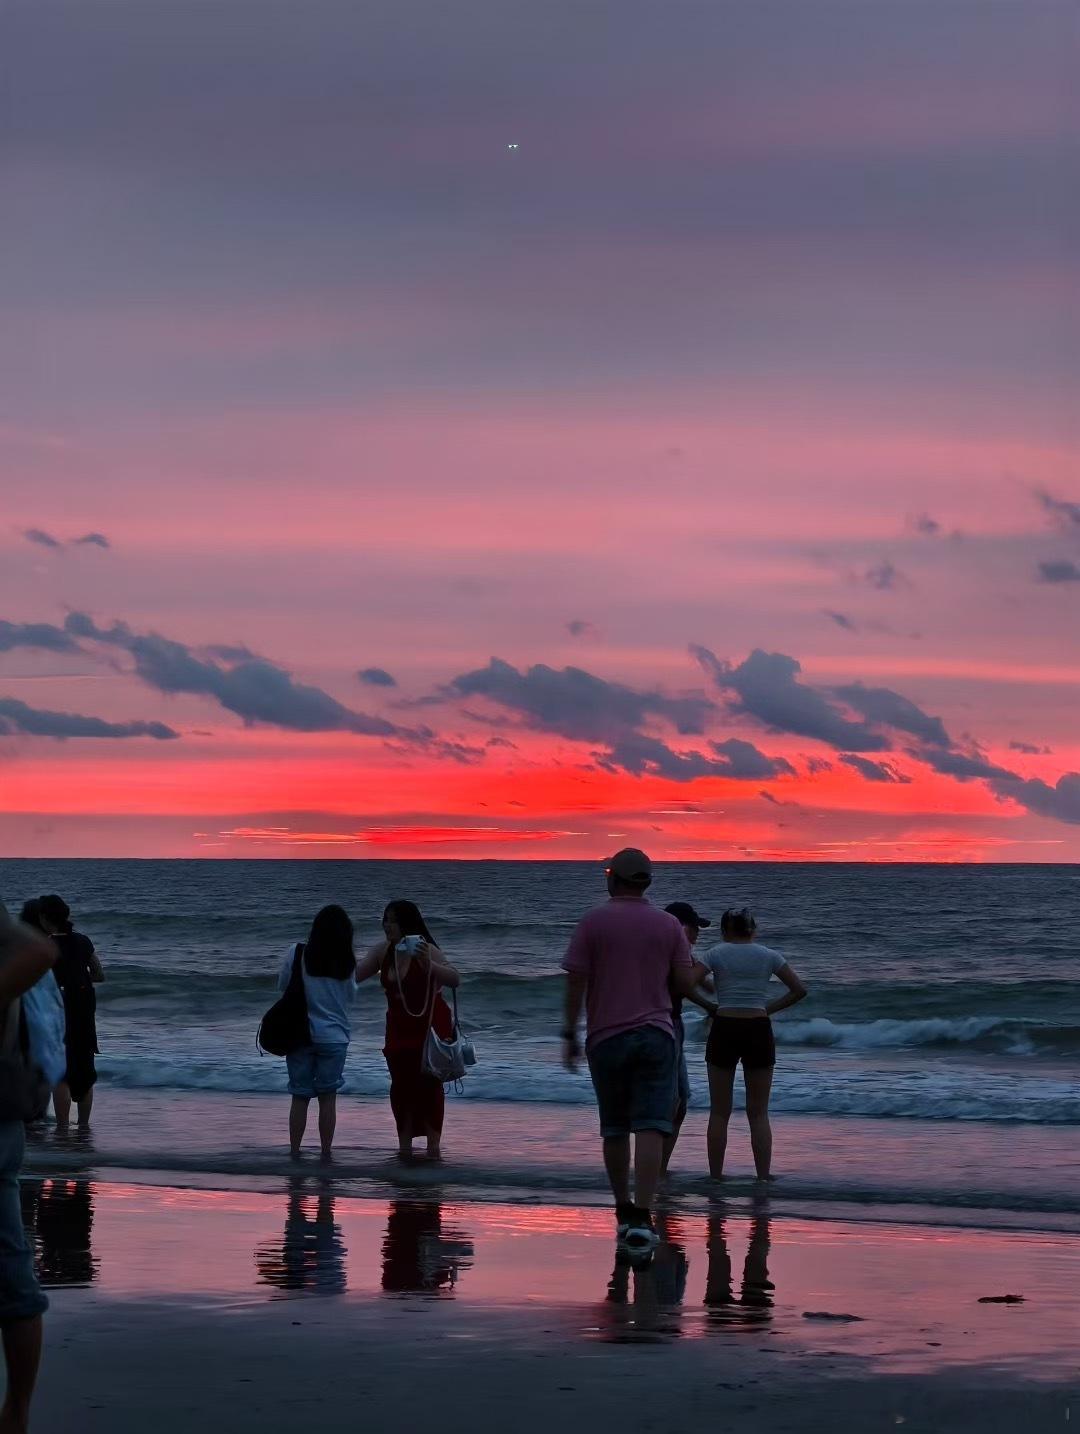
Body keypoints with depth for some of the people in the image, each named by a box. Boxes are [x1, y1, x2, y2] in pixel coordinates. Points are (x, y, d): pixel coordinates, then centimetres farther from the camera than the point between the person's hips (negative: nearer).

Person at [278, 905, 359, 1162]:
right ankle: (326, 1153, 8)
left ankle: (294, 1152, 10)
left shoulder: (298, 953, -8)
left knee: (300, 1096, 8)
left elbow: (282, 986, 3)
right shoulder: (346, 962, -6)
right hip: (333, 1035, 0)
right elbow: (351, 996, 6)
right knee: (328, 1097, 7)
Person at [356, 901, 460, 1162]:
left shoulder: (426, 950, -18)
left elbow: (455, 980, -27)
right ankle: (404, 1143, 9)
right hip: (399, 1028, 5)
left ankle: (433, 1143, 0)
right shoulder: (383, 951, -3)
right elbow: (355, 974, 5)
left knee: (429, 1082, -4)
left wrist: (428, 964, -41)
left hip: (431, 1026, -5)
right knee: (401, 1084, 2)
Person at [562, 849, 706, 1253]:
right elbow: (684, 984, 6)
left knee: (614, 1129, 14)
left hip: (606, 1037, 0)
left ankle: (624, 1210, 23)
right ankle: (641, 1218, -18)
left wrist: (570, 1035, 4)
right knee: (651, 1128, -7)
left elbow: (575, 982, -4)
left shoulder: (593, 922, -2)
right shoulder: (668, 925, 3)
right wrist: (701, 970, 28)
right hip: (656, 1035, 0)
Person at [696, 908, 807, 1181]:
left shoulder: (716, 954, 2)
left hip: (724, 1029, -1)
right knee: (758, 1113, 7)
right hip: (758, 1030, 1)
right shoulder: (768, 956, 7)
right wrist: (770, 1008, 11)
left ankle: (716, 1176, 7)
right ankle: (763, 1177, 2)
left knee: (719, 1112, 7)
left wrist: (709, 1005, 7)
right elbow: (799, 990, 6)